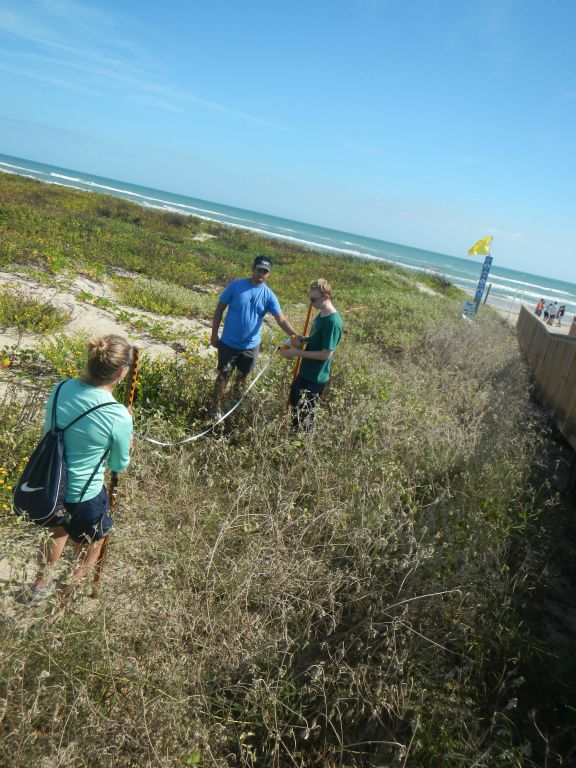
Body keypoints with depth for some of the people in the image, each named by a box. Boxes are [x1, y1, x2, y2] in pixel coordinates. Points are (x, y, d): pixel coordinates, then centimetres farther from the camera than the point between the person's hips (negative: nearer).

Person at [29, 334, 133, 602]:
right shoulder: (119, 417, -26)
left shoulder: (61, 389, -11)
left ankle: (39, 586, 59)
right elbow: (119, 466, -9)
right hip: (83, 497, -6)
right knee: (88, 552, 26)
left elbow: (49, 433, 6)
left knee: (57, 532, 36)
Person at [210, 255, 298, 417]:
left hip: (251, 346, 2)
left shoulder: (268, 295, -8)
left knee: (242, 377, 18)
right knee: (223, 376, 6)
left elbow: (281, 319, -15)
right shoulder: (235, 286, -12)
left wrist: (295, 335, -31)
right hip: (229, 343, -2)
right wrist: (214, 334, -5)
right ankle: (217, 408, 22)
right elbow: (219, 309, -5)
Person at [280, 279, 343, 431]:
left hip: (316, 377, -10)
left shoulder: (333, 322, -27)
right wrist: (303, 339, 0)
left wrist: (298, 353, -23)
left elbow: (326, 354, -26)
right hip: (307, 372, 10)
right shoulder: (322, 315, 2)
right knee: (294, 403, 25)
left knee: (304, 414, 5)